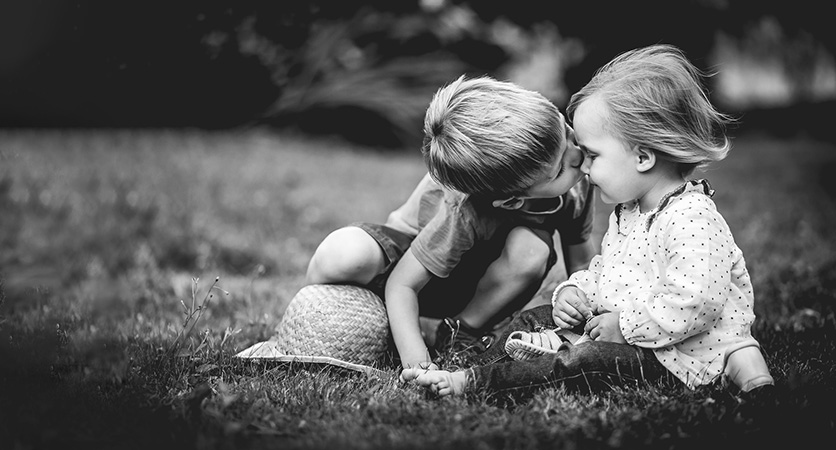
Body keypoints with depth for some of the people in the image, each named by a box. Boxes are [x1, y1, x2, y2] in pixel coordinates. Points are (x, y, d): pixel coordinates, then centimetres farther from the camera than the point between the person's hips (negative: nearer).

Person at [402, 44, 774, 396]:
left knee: (581, 361, -29)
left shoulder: (692, 221, -24)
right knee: (531, 321, 8)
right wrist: (575, 290, 1)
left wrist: (625, 325, -23)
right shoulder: (628, 211, 10)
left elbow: (691, 304, -31)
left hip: (676, 359, -10)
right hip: (616, 325, 10)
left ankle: (471, 381, -28)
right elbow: (604, 267, 22)